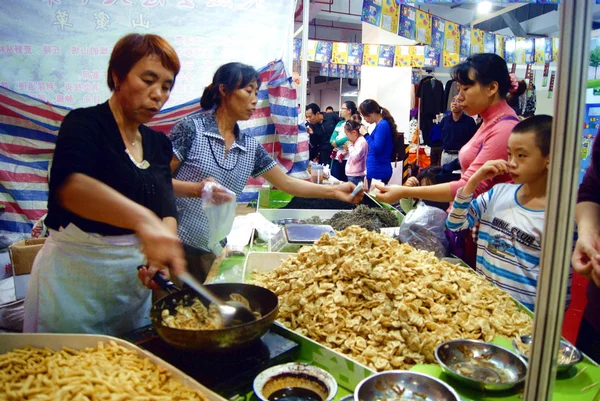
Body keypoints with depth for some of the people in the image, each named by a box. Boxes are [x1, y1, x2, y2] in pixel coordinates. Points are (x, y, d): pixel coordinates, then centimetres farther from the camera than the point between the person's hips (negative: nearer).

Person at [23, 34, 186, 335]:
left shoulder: (159, 144, 6)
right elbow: (70, 186, -32)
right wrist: (143, 220, -47)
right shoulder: (84, 124, -12)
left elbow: (167, 210, -2)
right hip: (75, 277, -5)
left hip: (135, 278, 6)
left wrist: (161, 249, -24)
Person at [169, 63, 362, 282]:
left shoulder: (250, 147, 6)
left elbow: (287, 183, 9)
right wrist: (196, 189, -26)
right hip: (174, 242, -4)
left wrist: (333, 190, 2)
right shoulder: (191, 127, -8)